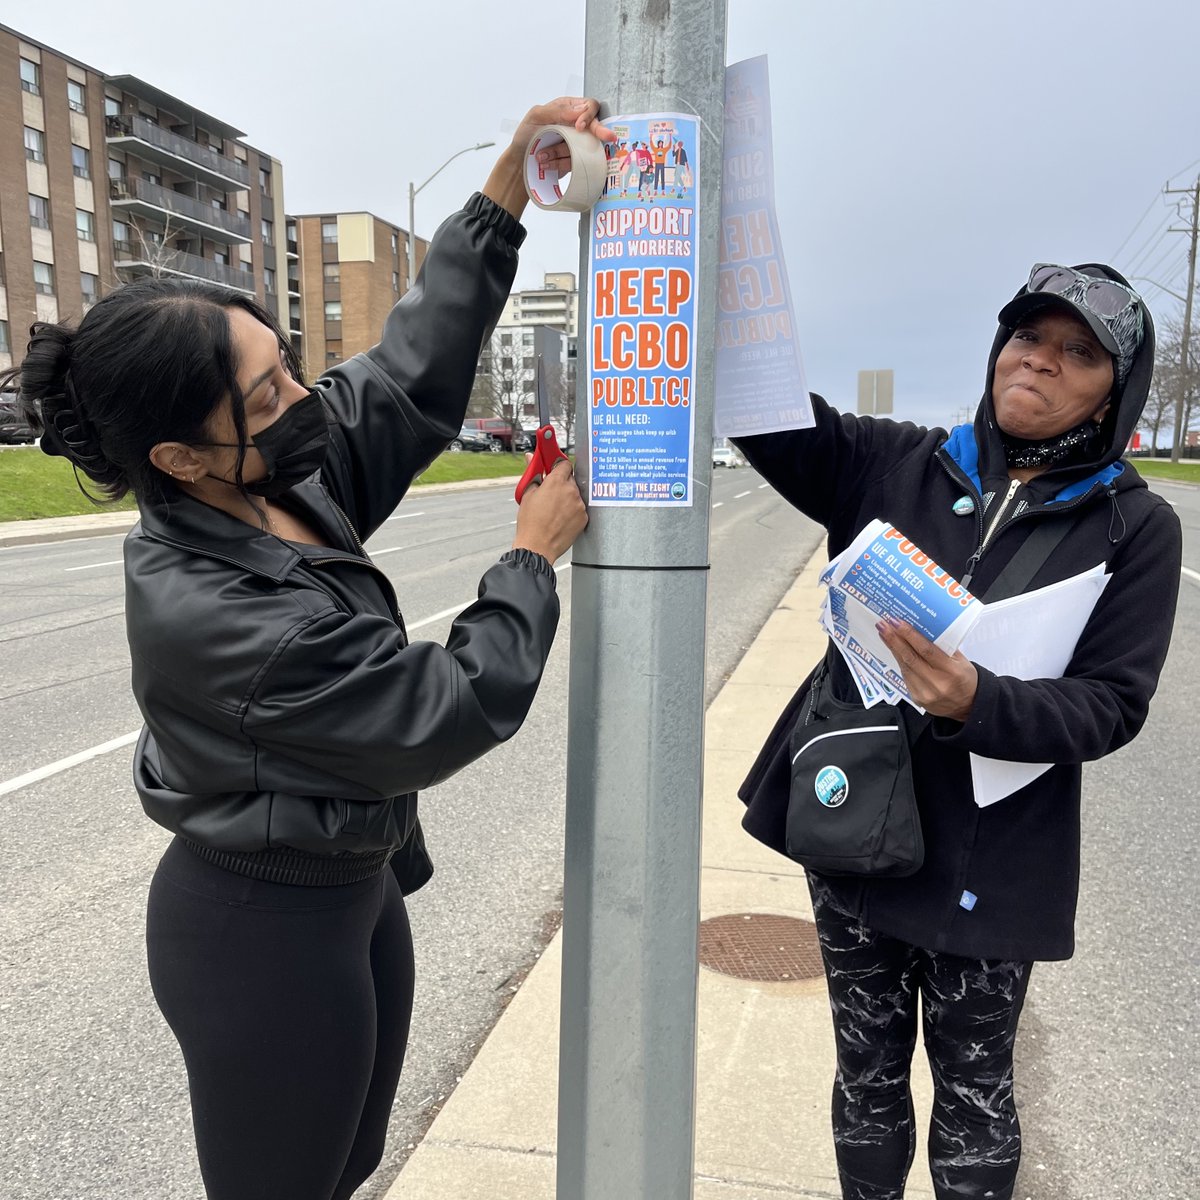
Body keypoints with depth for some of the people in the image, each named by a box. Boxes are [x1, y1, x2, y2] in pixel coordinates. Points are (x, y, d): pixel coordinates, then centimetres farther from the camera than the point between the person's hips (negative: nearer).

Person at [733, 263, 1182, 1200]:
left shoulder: (1134, 526, -5)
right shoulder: (892, 465, -1)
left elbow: (1111, 706, -10)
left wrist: (978, 704, -30)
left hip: (988, 863, -1)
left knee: (973, 1089, 18)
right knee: (867, 1071, 20)